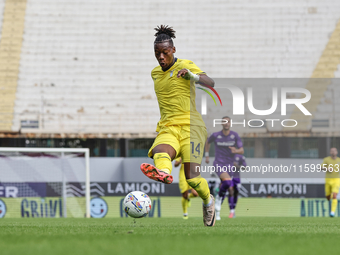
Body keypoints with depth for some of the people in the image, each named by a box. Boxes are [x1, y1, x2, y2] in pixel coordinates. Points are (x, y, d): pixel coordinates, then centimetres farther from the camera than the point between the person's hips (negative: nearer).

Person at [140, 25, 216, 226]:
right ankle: (163, 173, -70)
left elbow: (210, 83, -13)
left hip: (190, 126, -4)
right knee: (159, 153, -35)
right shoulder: (155, 73, 20)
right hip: (167, 129, 4)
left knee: (192, 178, -16)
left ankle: (208, 201, 16)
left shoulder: (186, 65, 2)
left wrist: (192, 76, -34)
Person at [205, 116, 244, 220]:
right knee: (228, 181, -28)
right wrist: (207, 155, 20)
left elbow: (242, 151, -4)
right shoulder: (216, 135, -3)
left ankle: (217, 211, 21)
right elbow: (207, 142, 20)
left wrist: (236, 151, -27)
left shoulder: (235, 135, -2)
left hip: (229, 165, 3)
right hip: (219, 164, -3)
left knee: (223, 188, 7)